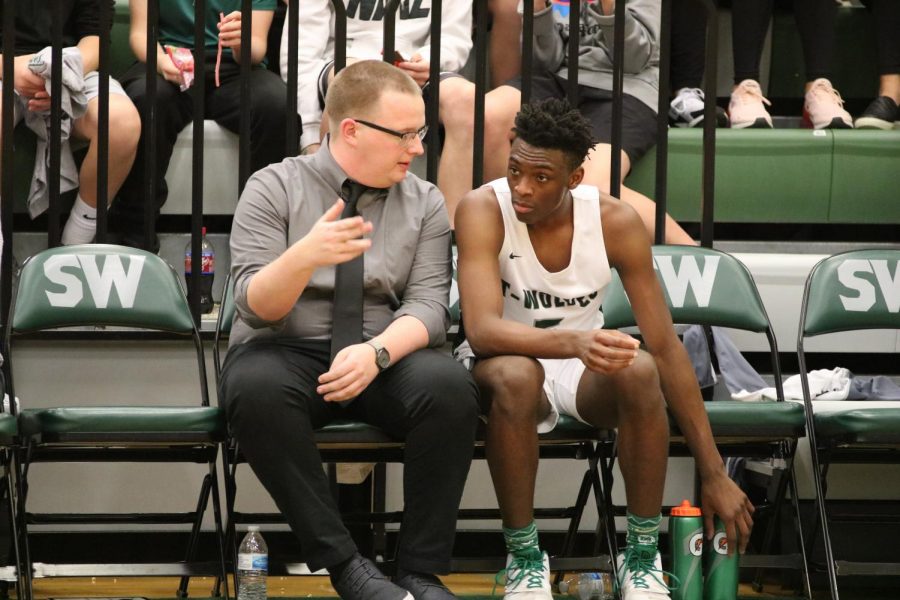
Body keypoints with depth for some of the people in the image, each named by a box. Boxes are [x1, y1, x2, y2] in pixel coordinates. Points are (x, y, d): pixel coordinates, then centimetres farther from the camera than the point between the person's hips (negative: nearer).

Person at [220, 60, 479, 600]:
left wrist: (376, 352, -25)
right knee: (257, 387, -37)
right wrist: (305, 257, -32)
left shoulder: (426, 203, 7)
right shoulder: (274, 188, -2)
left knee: (450, 387, -31)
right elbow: (255, 306, -10)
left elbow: (428, 305, -3)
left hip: (385, 360, 2)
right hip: (287, 354, -2)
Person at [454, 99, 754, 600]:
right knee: (515, 377, -39)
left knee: (639, 368, -33)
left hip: (584, 370, 2)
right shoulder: (484, 210, -21)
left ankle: (642, 558, -18)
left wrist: (714, 473, -15)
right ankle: (525, 559, -21)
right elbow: (482, 329, -33)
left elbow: (666, 346, -13)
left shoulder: (615, 221, -15)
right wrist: (573, 342, -53)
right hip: (504, 365, -2)